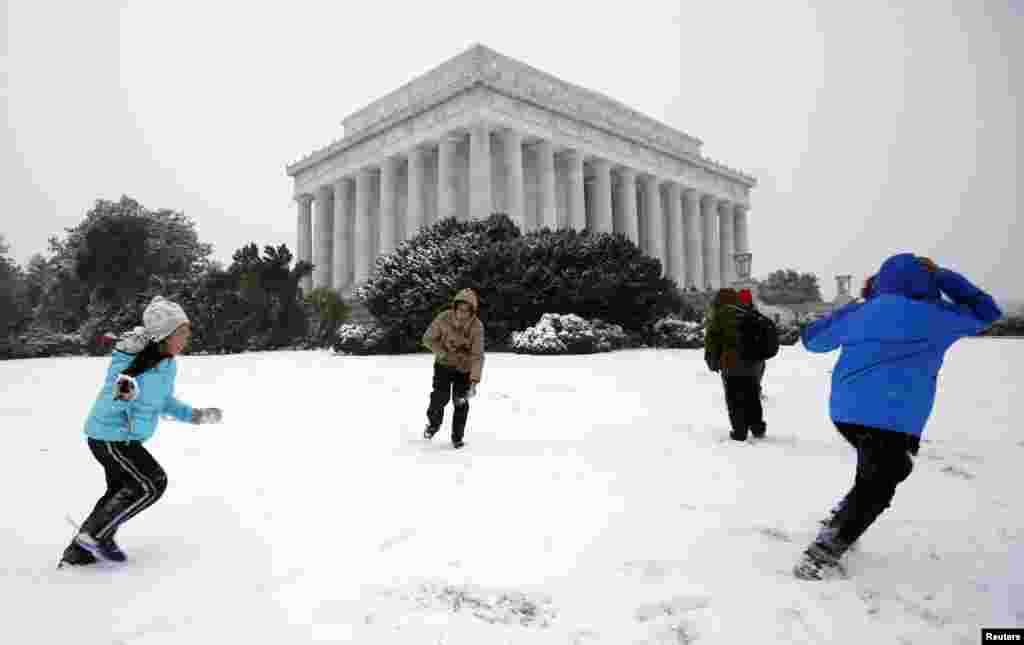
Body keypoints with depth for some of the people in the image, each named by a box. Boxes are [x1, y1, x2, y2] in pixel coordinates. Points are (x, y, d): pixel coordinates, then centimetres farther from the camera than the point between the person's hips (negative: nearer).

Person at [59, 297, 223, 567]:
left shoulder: (168, 362, -2)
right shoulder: (131, 360, -28)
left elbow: (163, 401, 13)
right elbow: (109, 406, -30)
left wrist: (195, 415, 7)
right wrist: (123, 396, -51)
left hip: (126, 437, 9)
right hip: (110, 437, -9)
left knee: (121, 491, 21)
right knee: (152, 483, -6)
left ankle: (78, 552, 36)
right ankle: (95, 534, 9)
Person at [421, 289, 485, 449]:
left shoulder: (477, 326, -25)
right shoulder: (444, 318, -21)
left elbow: (477, 356, -29)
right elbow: (428, 339, -9)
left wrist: (474, 381, -39)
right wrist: (444, 352, -21)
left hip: (464, 369, 0)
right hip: (443, 365, 0)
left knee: (461, 403, 0)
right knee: (441, 396, -13)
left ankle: (458, 436, 21)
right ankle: (433, 423, 18)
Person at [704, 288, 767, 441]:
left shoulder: (718, 314, 0)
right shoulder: (747, 314, 16)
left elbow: (712, 339, -6)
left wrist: (712, 360, 4)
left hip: (732, 362, -5)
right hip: (754, 361, 5)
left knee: (735, 399, 2)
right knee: (752, 397, 18)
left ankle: (739, 432, 3)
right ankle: (757, 427, 23)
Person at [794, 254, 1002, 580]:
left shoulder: (859, 313, 12)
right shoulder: (934, 316, 0)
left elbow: (812, 339, 25)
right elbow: (985, 311, 19)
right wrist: (942, 275, 21)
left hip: (845, 411, 6)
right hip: (889, 418, -6)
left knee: (891, 468, 29)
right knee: (876, 491, 5)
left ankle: (839, 523, 26)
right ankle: (819, 558, -3)